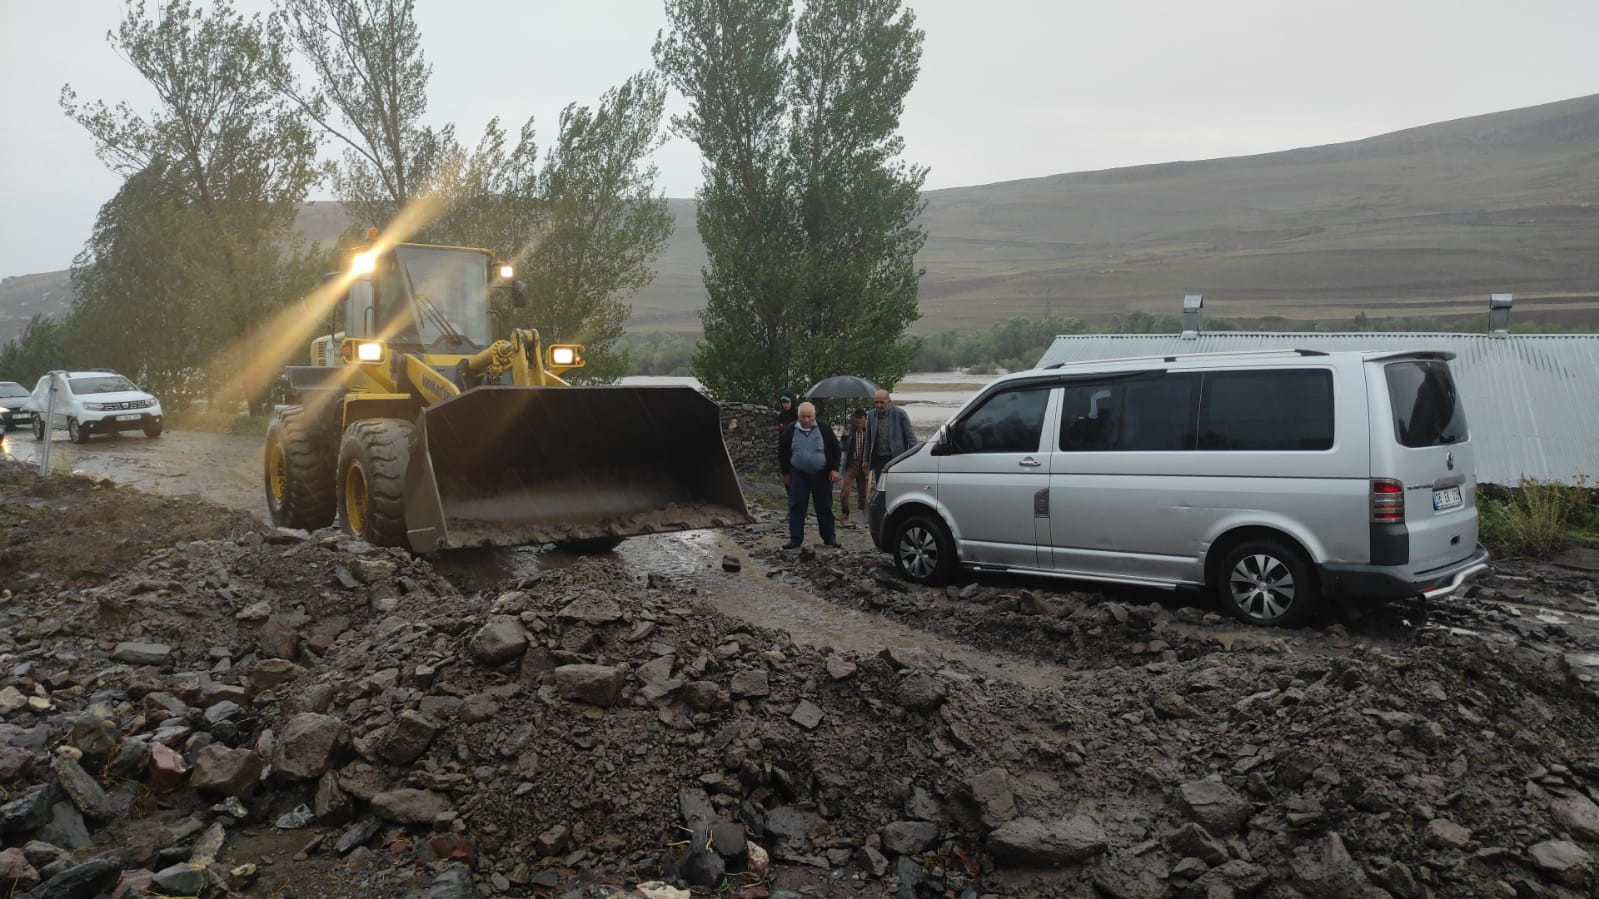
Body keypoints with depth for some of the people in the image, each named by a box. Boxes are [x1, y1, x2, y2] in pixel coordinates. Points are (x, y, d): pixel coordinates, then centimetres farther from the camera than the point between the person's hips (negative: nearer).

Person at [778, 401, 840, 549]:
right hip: (798, 475, 0)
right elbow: (782, 454, 8)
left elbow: (835, 450, 2)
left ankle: (829, 537, 17)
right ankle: (795, 538, 6)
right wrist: (785, 473, 8)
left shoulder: (824, 430, -2)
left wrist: (834, 469, -5)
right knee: (796, 507, -2)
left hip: (822, 475, 0)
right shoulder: (789, 432, -1)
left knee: (825, 507, 6)